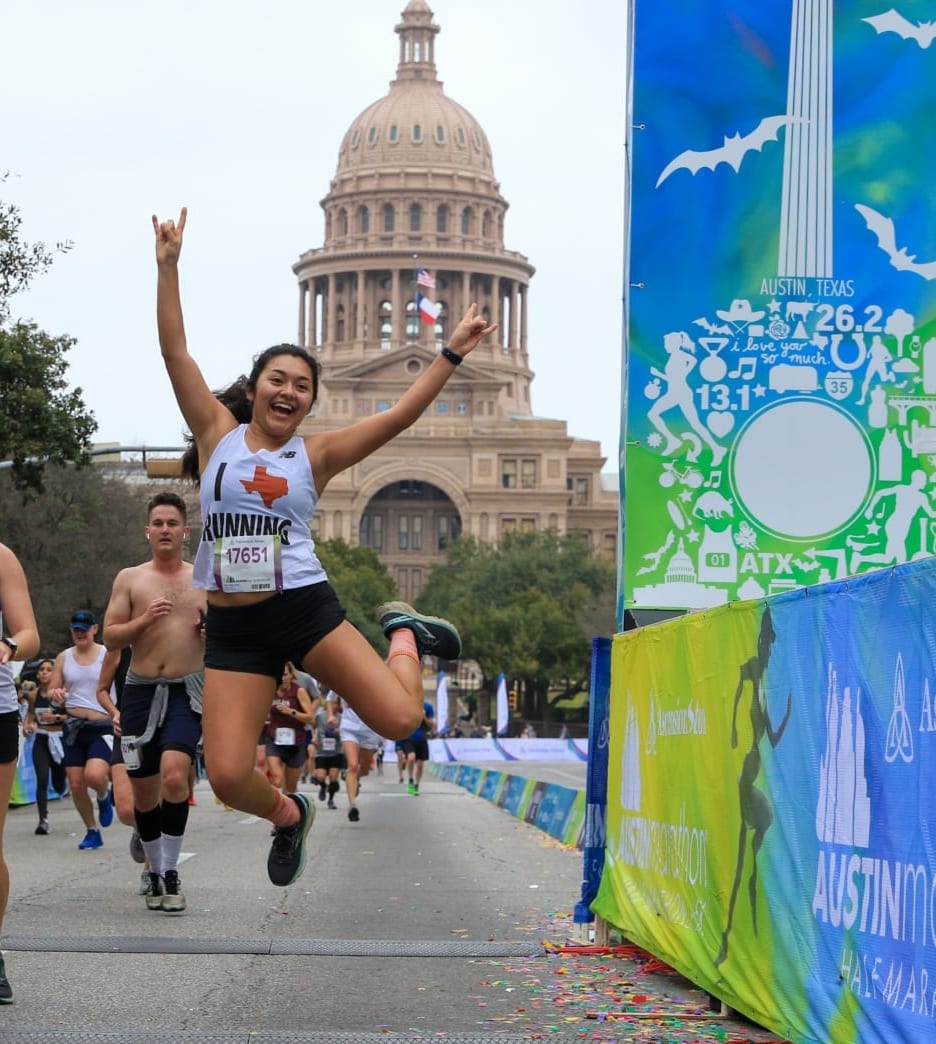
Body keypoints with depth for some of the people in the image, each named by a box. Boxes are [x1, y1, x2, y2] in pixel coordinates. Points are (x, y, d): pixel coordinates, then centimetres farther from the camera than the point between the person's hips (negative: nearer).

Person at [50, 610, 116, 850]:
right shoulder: (64, 658, 9)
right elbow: (52, 690, 14)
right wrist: (56, 694, -10)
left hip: (103, 726, -4)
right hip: (74, 727, 4)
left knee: (94, 775, -25)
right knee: (76, 784, 0)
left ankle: (104, 796, 12)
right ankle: (92, 832, 19)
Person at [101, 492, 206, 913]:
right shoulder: (129, 578, 7)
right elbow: (109, 637, 3)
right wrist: (143, 621, -14)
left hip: (186, 691, -2)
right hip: (140, 691, 2)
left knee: (174, 776, -22)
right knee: (143, 790, 6)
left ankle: (171, 871, -12)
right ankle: (155, 871, 25)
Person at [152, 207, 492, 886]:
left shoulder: (316, 454, 4)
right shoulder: (218, 433, 5)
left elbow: (399, 416, 0)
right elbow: (175, 351, -1)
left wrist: (453, 353, -3)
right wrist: (168, 266, -7)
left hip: (306, 608, -1)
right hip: (233, 627, 1)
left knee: (401, 719, -12)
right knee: (228, 777, -11)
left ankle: (404, 635, 23)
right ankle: (288, 814, 26)